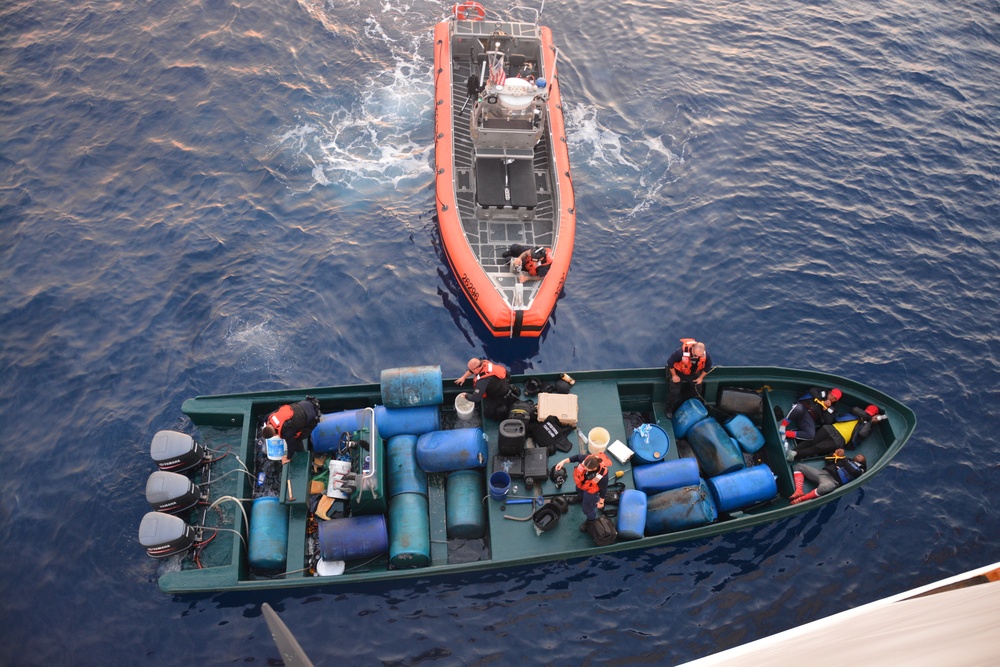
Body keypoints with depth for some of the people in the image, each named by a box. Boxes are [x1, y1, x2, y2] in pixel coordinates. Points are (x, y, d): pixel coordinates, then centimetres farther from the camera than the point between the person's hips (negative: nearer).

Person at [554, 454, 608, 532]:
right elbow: (577, 457, -15)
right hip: (581, 482, 5)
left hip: (590, 490, -5)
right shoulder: (587, 458, -39)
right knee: (580, 491, 40)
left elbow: (603, 489, -25)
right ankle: (582, 497, 78)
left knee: (588, 508, 20)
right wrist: (563, 461, -22)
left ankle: (591, 520, 54)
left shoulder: (602, 476, -46)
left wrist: (601, 502, -8)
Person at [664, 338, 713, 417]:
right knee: (674, 392, -6)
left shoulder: (706, 355, -29)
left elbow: (708, 367, -5)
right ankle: (669, 411, 14)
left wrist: (701, 378, -2)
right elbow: (670, 362, -24)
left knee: (697, 392, 8)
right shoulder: (681, 351, -41)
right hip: (678, 372, -3)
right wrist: (674, 375, -15)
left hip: (694, 374, 4)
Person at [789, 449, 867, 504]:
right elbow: (828, 461, 31)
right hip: (822, 472, 7)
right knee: (798, 466, -1)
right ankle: (799, 491, -22)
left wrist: (843, 458, 0)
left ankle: (801, 499, -38)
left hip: (832, 480, -7)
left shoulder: (859, 469, 16)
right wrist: (835, 455, 13)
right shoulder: (847, 461, 32)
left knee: (826, 487, -45)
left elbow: (852, 472, -8)